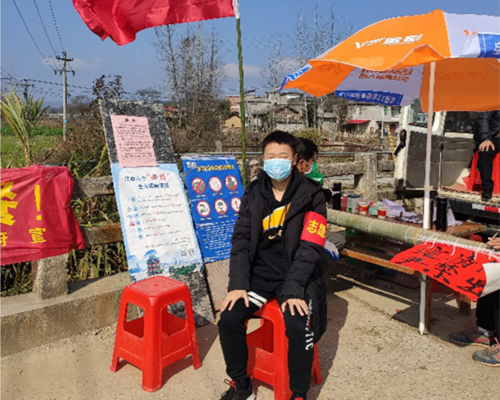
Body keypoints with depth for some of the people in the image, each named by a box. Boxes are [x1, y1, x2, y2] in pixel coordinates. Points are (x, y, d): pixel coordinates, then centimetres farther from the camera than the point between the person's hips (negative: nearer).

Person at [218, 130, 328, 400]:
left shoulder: (311, 195, -7)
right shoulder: (253, 193, 4)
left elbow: (310, 247, -13)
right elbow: (241, 239, 0)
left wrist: (293, 290, -23)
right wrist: (238, 284, -10)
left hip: (297, 275, -3)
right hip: (259, 273, 3)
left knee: (298, 327, -27)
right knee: (229, 318, -17)